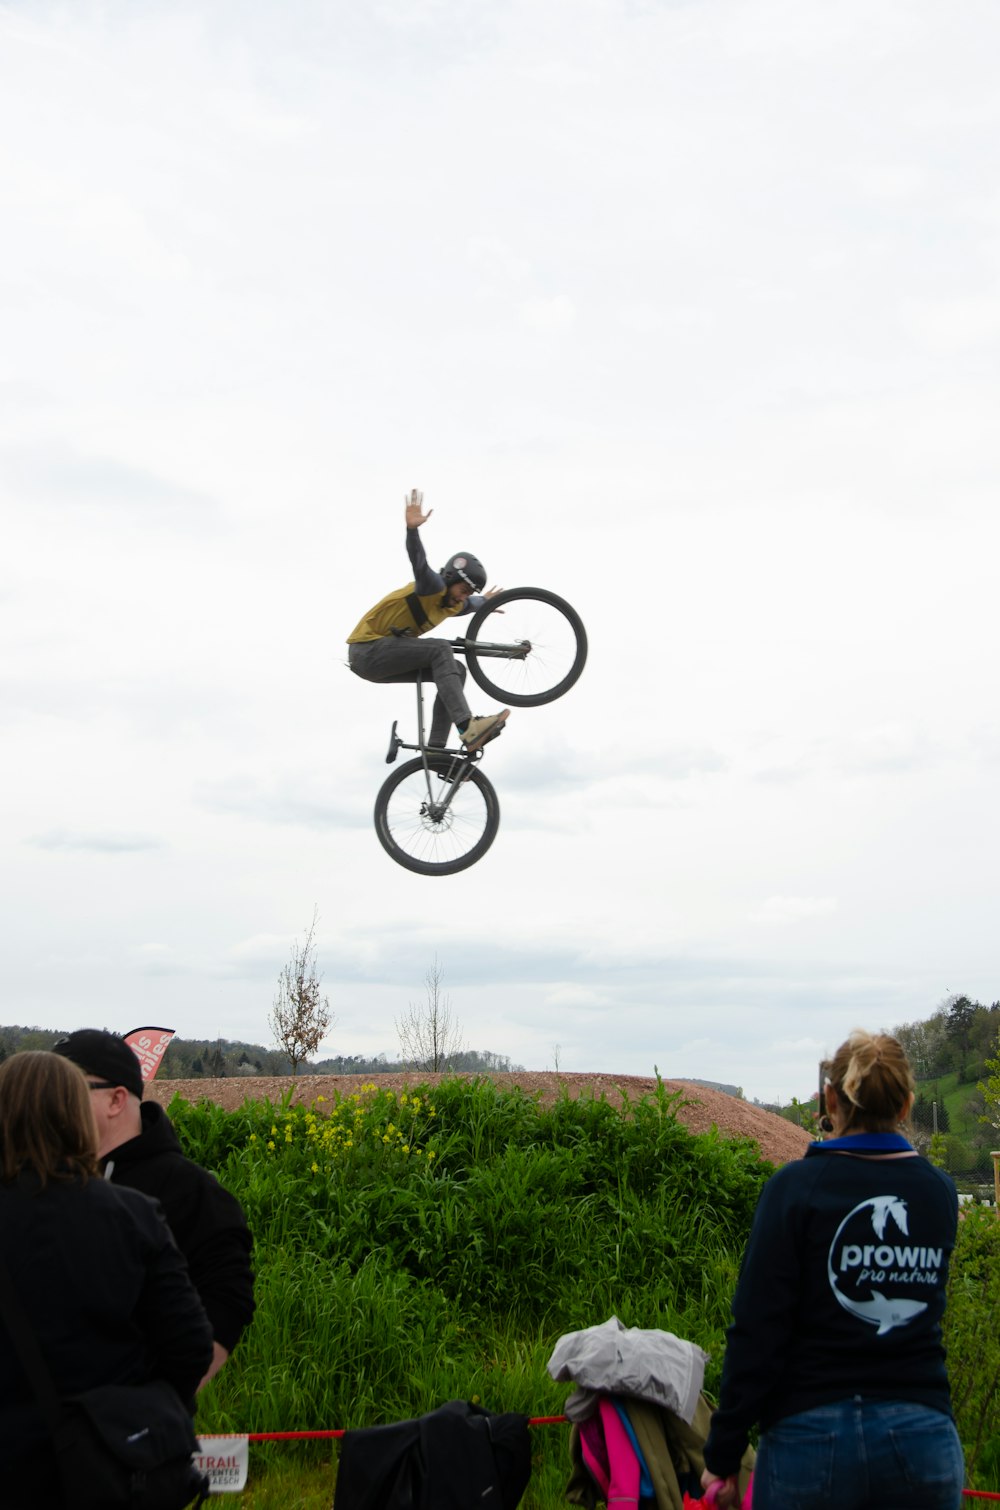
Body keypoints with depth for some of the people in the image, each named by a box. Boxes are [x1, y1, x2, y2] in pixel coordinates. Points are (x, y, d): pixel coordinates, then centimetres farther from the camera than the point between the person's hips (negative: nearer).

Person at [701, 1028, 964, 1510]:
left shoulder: (797, 1187, -9)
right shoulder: (940, 1194, 3)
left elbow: (756, 1331, -12)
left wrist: (722, 1454, -5)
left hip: (813, 1435, -3)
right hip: (924, 1438, 3)